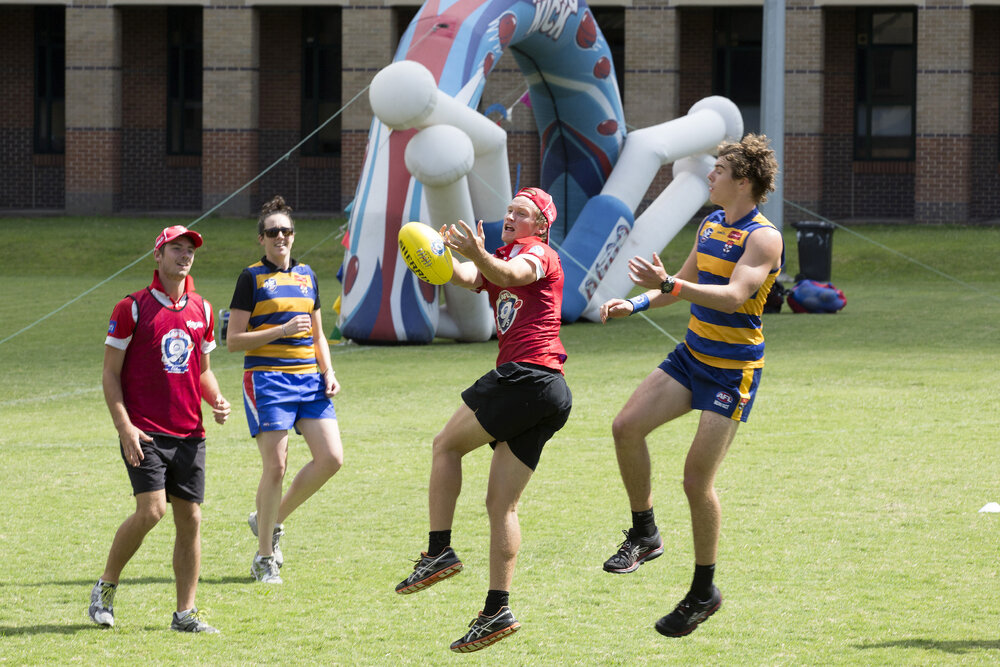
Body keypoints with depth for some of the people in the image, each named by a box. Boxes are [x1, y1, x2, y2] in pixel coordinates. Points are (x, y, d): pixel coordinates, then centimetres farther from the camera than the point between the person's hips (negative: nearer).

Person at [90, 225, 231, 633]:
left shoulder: (201, 310, 12)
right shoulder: (132, 308, -3)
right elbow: (110, 374, -2)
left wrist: (217, 401, 3)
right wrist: (124, 426, -13)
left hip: (189, 434, 5)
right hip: (144, 433, -5)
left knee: (190, 518, 1)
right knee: (151, 509, -17)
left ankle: (185, 613, 6)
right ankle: (106, 586, 3)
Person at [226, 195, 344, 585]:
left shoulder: (307, 276, 15)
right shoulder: (252, 278, -2)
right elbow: (233, 340, -6)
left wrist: (328, 372, 8)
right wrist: (283, 330, -14)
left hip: (309, 377, 6)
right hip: (267, 378, -6)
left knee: (331, 458, -4)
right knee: (275, 466, -8)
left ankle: (272, 521, 15)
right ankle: (264, 558, 4)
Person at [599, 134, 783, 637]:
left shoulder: (764, 238, -16)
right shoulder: (710, 225, 10)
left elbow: (733, 296, -30)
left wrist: (668, 285, -39)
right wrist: (637, 304, 12)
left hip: (732, 371, -8)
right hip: (692, 355, 8)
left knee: (697, 477, -7)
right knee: (627, 426, -8)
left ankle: (704, 592, 8)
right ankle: (644, 534, 10)